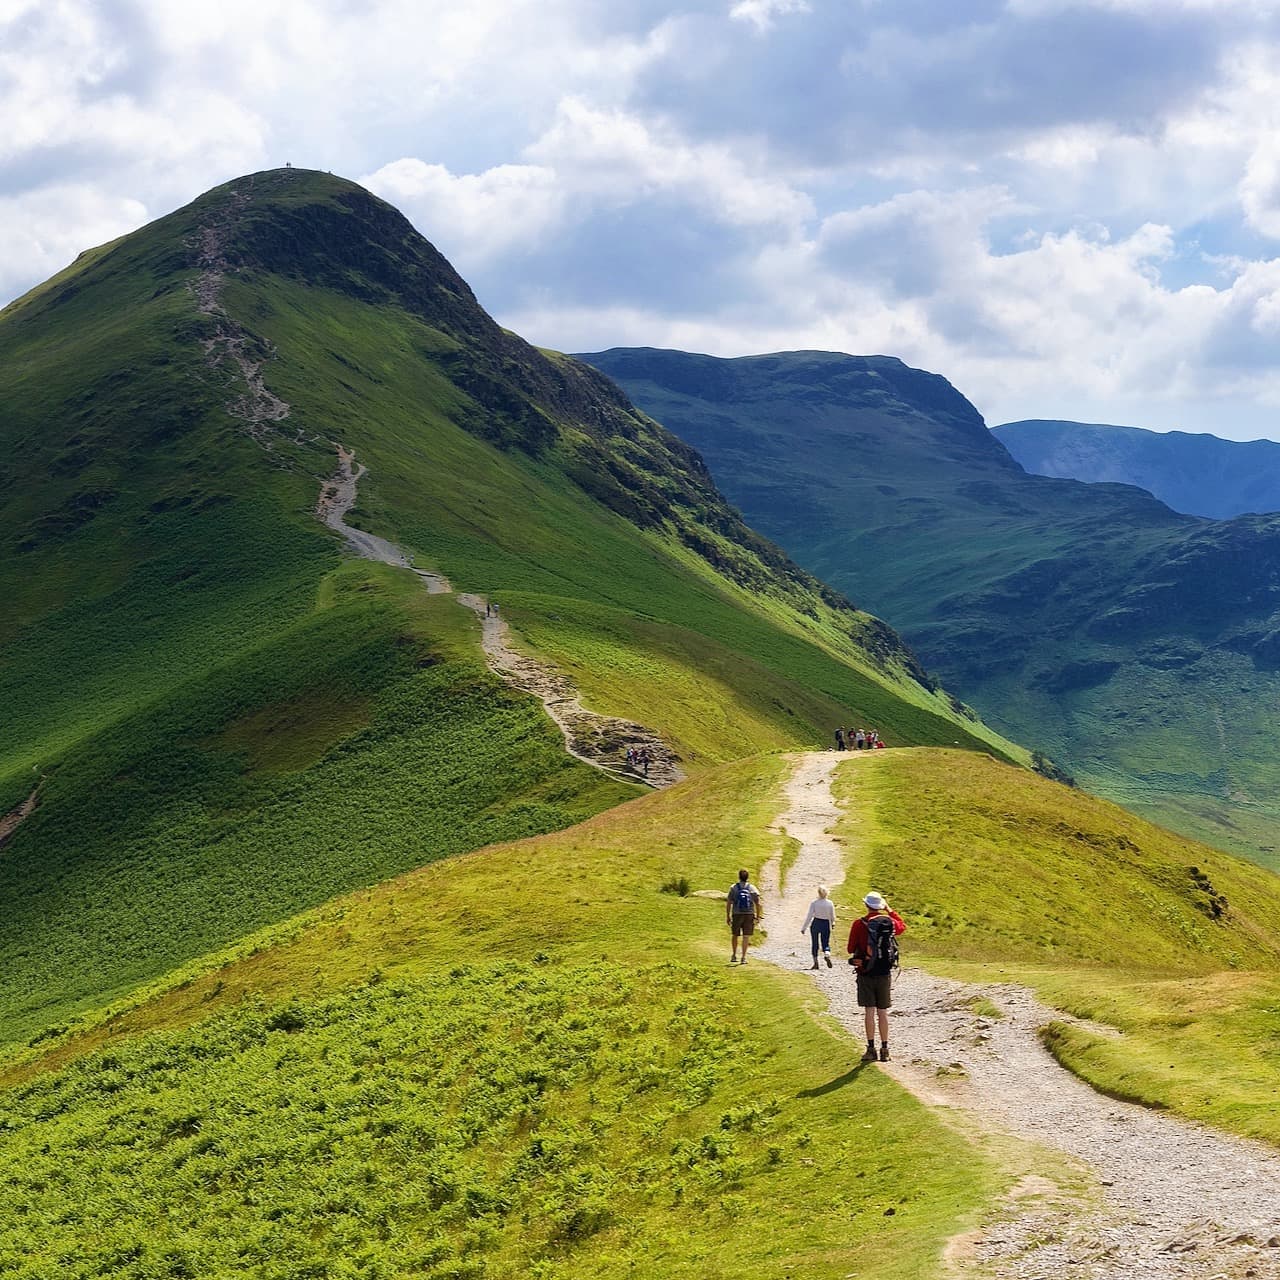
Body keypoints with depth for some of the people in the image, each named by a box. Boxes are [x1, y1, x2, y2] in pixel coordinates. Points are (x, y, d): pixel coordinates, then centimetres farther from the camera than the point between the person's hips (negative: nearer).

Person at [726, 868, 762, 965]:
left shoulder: (733, 887, -2)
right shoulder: (752, 888, 1)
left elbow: (728, 903, -3)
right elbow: (758, 903, -3)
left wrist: (727, 916, 2)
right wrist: (758, 916, 5)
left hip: (737, 914, 0)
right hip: (749, 915, 0)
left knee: (735, 935, 15)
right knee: (746, 936, 2)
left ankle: (734, 956, 19)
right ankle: (744, 957, -3)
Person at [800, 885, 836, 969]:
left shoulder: (814, 903, -10)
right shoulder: (830, 903, -5)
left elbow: (809, 916, -10)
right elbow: (833, 918, 3)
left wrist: (803, 928, -4)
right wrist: (832, 923, 26)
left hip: (815, 924, -1)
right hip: (826, 925, 1)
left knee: (815, 944, 12)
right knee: (826, 943, 10)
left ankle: (815, 962, 14)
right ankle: (827, 954, -22)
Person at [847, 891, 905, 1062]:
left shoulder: (859, 924, -10)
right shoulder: (890, 922, -1)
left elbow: (851, 949, -4)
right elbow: (903, 927, 24)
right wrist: (890, 910, 27)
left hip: (866, 973, -3)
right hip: (885, 974, 3)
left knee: (869, 1011, 1)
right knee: (883, 1012, 8)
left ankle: (871, 1049, 1)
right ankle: (884, 1050, 10)